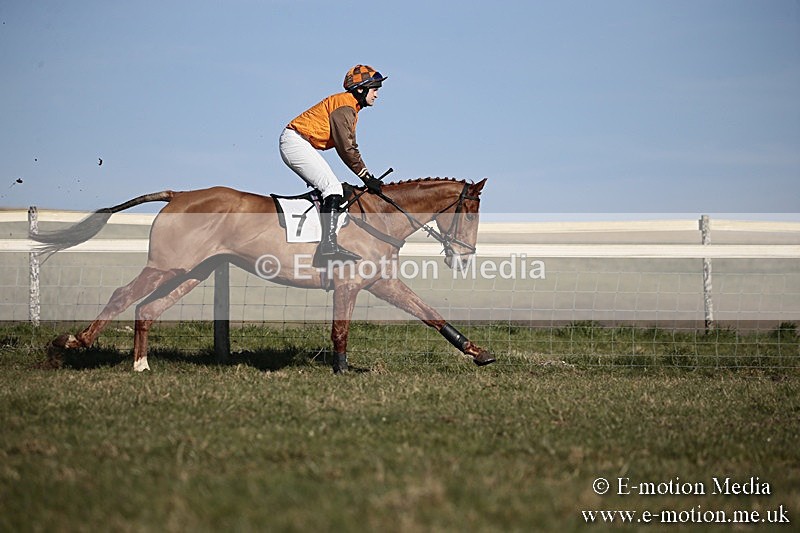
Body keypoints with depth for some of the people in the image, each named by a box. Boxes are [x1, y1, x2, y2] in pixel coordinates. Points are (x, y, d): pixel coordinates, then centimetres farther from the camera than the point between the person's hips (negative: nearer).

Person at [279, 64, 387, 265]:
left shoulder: (351, 107, 20)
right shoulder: (345, 105, -13)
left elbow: (350, 147, 20)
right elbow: (346, 148, -17)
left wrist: (367, 176, 11)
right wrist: (366, 177, -14)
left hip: (294, 143, 11)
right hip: (296, 141, -11)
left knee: (328, 188, 12)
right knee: (333, 188, -19)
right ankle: (328, 244, -31)